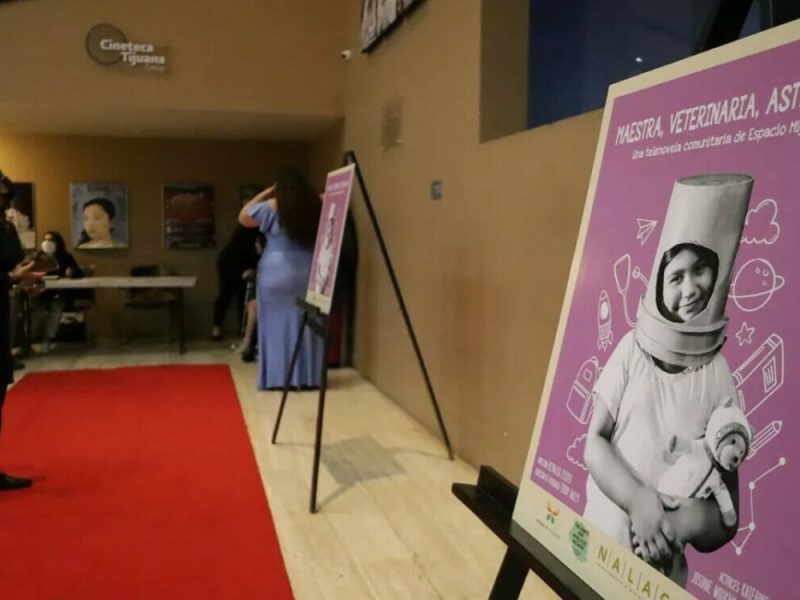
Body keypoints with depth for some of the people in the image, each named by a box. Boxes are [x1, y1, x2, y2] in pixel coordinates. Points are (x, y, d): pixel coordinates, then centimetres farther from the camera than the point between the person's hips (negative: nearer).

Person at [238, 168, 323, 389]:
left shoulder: (271, 207, -4)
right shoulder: (316, 206, 3)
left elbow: (243, 217, 9)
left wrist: (265, 193, 10)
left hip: (276, 272, -2)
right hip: (308, 273, 3)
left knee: (277, 324, 4)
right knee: (306, 325, 7)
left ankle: (278, 378, 5)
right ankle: (308, 377, 10)